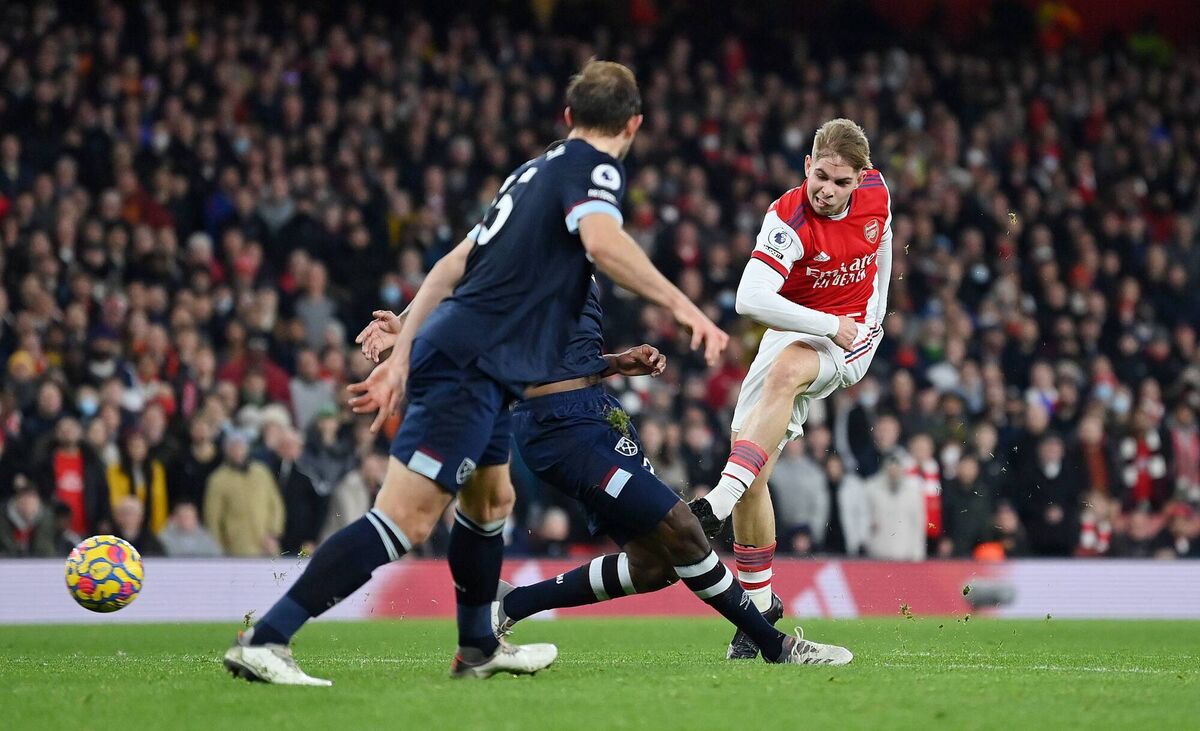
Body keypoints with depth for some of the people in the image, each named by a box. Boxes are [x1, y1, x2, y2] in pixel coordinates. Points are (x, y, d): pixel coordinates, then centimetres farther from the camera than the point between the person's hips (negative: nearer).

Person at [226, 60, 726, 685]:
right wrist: (681, 305, -23)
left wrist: (401, 357, 21)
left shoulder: (536, 170, 23)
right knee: (405, 520, -15)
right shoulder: (595, 167, -2)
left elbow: (454, 265, 21)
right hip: (473, 367, -10)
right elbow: (601, 241, -25)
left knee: (491, 502, 27)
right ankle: (263, 641, -21)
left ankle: (479, 648, 40)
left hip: (452, 349, 10)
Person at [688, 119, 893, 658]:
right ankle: (758, 604, 2)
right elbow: (751, 299, -35)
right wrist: (829, 325, -31)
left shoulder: (875, 192, -7)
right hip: (795, 331, 0)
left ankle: (717, 507, -44)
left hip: (852, 335, 0)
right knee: (751, 460, -11)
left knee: (785, 372, -35)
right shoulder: (788, 220, -22)